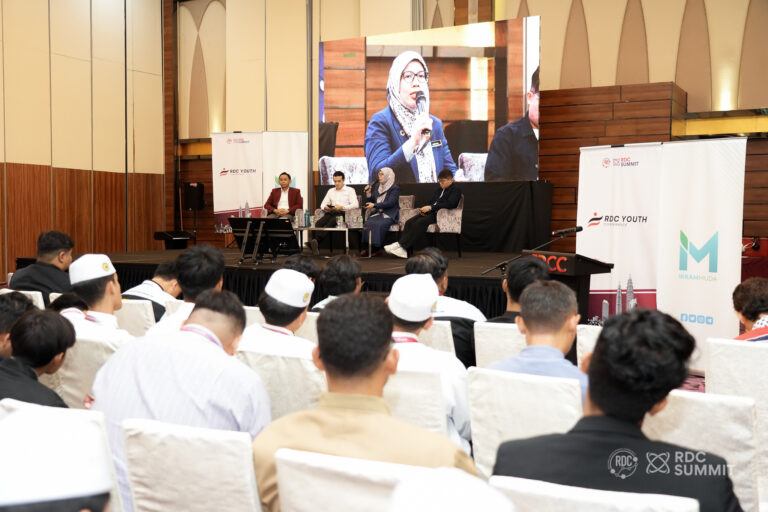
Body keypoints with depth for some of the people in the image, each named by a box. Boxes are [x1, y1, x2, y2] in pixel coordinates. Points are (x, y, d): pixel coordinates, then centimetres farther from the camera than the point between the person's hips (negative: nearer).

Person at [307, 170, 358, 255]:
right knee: (318, 223, -29)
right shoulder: (331, 191, 30)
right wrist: (325, 207, 0)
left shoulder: (350, 190, 14)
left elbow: (355, 205, -1)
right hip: (331, 213, 5)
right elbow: (322, 204, 26)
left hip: (343, 213, -5)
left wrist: (342, 207, -15)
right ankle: (315, 246, -41)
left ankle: (315, 241, -53)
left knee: (330, 223, -37)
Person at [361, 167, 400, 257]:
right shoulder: (377, 187, 19)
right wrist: (368, 193, 2)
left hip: (389, 215, -5)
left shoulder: (395, 189, -1)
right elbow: (370, 202, 22)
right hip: (377, 213, 5)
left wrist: (374, 205, -22)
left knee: (379, 225, -34)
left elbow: (390, 203, -15)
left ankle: (374, 248, -24)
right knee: (368, 223, -25)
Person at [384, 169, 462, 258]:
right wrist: (424, 209, 2)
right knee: (409, 222, -17)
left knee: (420, 222, -31)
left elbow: (449, 204, -16)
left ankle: (402, 246, -33)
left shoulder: (456, 190, 1)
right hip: (431, 213, 8)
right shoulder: (439, 190, 28)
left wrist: (430, 207, -21)